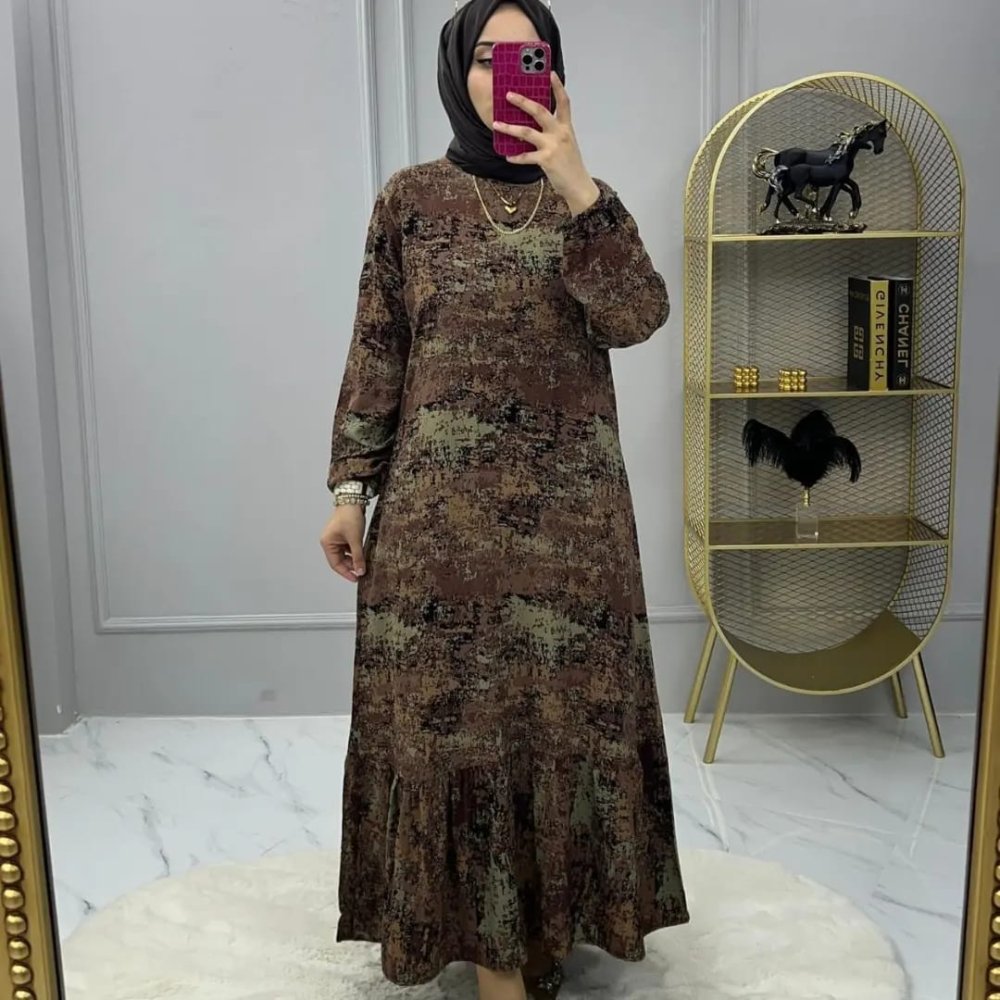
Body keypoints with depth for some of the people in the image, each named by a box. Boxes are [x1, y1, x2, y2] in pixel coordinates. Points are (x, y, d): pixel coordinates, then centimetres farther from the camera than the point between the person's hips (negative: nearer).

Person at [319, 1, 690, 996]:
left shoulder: (581, 197, 8)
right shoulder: (410, 197, 5)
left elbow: (637, 317, -9)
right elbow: (376, 352, 5)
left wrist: (577, 188, -19)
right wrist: (350, 486, -1)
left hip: (570, 510, 2)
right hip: (442, 505, -1)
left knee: (564, 707, 7)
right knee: (455, 709, 0)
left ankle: (547, 907, 27)